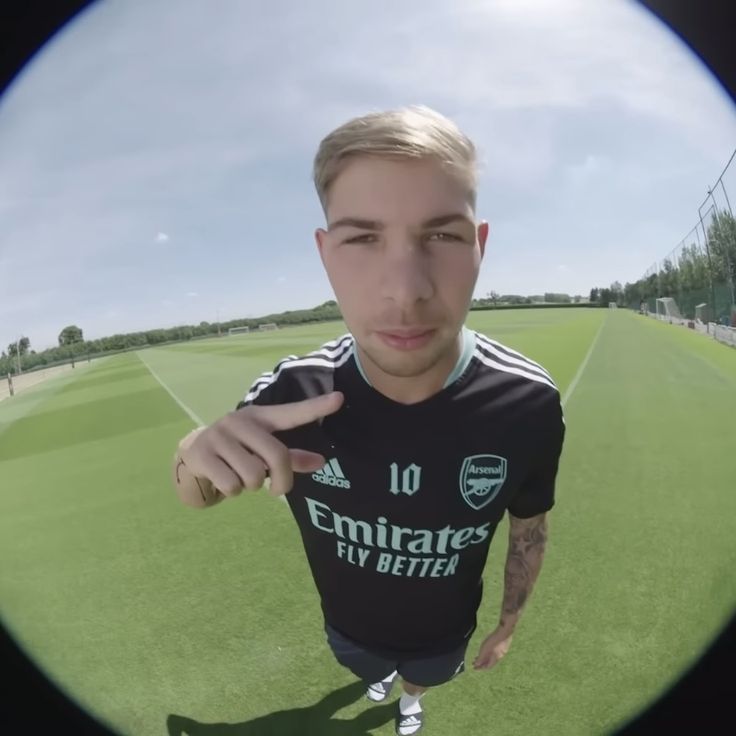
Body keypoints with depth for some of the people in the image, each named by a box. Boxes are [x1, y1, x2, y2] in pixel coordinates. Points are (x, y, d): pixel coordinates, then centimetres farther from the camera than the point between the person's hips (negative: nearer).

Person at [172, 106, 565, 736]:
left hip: (444, 632, 0)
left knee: (423, 681, 34)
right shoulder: (291, 393, -31)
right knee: (370, 671, 36)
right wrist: (198, 454, -39)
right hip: (349, 627, 1)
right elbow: (196, 496, -15)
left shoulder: (528, 402, -33)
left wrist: (509, 623, 3)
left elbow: (529, 530, -13)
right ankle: (382, 676, 76)